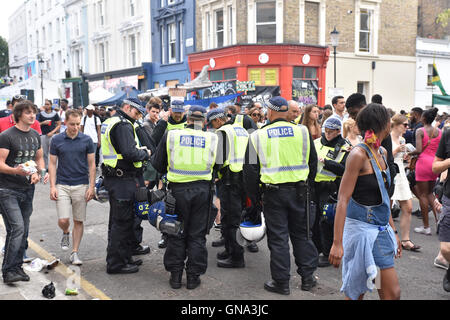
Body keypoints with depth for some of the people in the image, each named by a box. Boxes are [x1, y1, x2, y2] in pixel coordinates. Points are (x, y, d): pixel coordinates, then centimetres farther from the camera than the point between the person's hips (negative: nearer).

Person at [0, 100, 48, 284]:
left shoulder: (35, 136, 11)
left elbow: (39, 158, 22)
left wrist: (40, 171, 2)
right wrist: (16, 170, -31)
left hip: (27, 189, 7)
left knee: (24, 231, 9)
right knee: (17, 228, -15)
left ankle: (17, 267, 20)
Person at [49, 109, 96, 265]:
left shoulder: (87, 140, 1)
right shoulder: (56, 140, 1)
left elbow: (91, 165, 3)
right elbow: (52, 164, 4)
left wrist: (91, 187, -4)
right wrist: (52, 186, -5)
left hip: (81, 185, 0)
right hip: (62, 185, 0)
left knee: (78, 221, 5)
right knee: (63, 220, -7)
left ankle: (75, 253, 16)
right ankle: (66, 233, 28)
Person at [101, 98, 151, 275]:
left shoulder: (109, 122, 17)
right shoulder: (123, 125, -16)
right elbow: (130, 153, -24)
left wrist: (138, 150, 10)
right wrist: (145, 153, -7)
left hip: (112, 177, 11)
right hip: (123, 180, -11)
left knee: (118, 219, 17)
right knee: (122, 221, -3)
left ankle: (124, 256, 29)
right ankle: (116, 263, 4)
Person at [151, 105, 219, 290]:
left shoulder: (171, 135, -1)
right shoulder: (212, 138, 0)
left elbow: (158, 164, 6)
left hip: (178, 189, 0)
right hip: (202, 190, 0)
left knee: (177, 233, 13)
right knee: (197, 235, 10)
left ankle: (175, 275, 20)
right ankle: (193, 276, 17)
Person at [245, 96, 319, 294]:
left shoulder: (258, 136, -2)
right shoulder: (302, 132, 1)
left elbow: (251, 169, 0)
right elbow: (312, 163, 8)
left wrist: (255, 195, 10)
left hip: (273, 193, -2)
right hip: (299, 192, 2)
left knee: (278, 238, 6)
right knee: (302, 235, 14)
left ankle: (281, 282, 12)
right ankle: (307, 278, 22)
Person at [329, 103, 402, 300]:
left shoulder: (382, 153, 11)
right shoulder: (358, 154, -15)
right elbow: (343, 199, -18)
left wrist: (393, 231, 20)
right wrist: (337, 243, -22)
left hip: (381, 230, 8)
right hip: (362, 229, -8)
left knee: (358, 292, 11)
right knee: (392, 292, -6)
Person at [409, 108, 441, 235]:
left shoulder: (420, 131, -8)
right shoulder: (439, 132, 7)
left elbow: (418, 150, -17)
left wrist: (408, 153, 0)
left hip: (424, 162, -5)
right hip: (435, 163, 5)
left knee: (422, 194, 3)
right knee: (429, 192, 21)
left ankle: (426, 227, 7)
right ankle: (438, 218, 5)